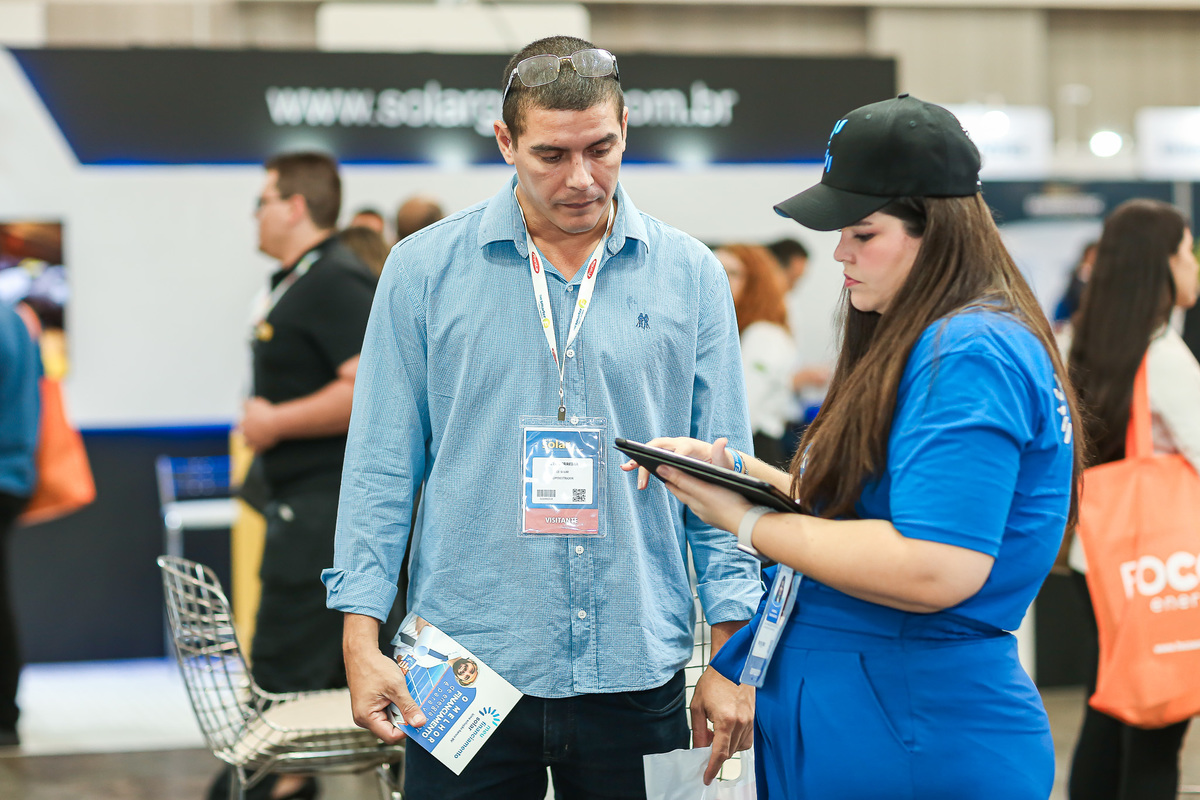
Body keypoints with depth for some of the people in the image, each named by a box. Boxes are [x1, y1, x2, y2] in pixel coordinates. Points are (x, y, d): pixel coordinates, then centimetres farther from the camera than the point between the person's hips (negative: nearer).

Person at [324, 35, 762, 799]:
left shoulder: (690, 275, 3)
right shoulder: (425, 269, 1)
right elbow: (382, 466, 2)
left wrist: (731, 653, 1)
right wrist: (362, 636, -5)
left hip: (636, 671, 1)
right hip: (465, 669, -1)